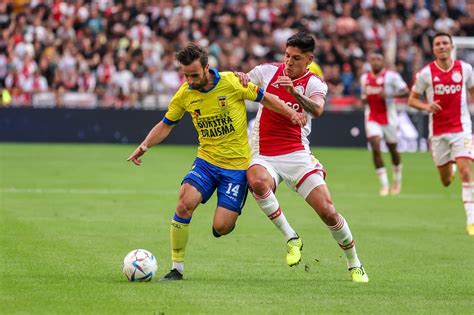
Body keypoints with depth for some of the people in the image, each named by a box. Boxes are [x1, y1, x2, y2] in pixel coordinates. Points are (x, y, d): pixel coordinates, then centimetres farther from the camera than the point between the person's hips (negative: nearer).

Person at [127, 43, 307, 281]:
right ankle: (177, 268, -12)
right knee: (185, 203, -24)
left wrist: (292, 114, -13)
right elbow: (166, 124, 11)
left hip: (237, 165, -3)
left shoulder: (232, 82, -13)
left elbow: (265, 98, 0)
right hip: (206, 161, 3)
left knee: (220, 228, -11)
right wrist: (144, 146, -4)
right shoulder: (184, 94, -2)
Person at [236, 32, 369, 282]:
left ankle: (354, 265, 16)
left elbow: (317, 109, -23)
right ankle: (291, 239, -18)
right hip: (263, 155, 1)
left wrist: (295, 91, -39)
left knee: (328, 211, -8)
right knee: (257, 182, -36)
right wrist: (240, 78, -16)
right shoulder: (267, 71, 4)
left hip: (297, 154, 0)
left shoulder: (315, 84, -2)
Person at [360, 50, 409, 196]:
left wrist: (389, 94, -26)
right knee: (375, 147, -14)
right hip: (372, 118, 3)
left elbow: (405, 91, -12)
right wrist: (364, 98, 2)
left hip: (388, 117, -3)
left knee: (392, 148, 10)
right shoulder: (365, 78, 10)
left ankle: (397, 180, 34)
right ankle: (384, 184, -12)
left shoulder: (391, 76, -7)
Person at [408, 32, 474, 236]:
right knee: (446, 181, 9)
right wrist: (427, 106, -17)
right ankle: (449, 168, 48)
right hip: (438, 131, 1)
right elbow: (412, 99, 2)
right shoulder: (426, 73, -5)